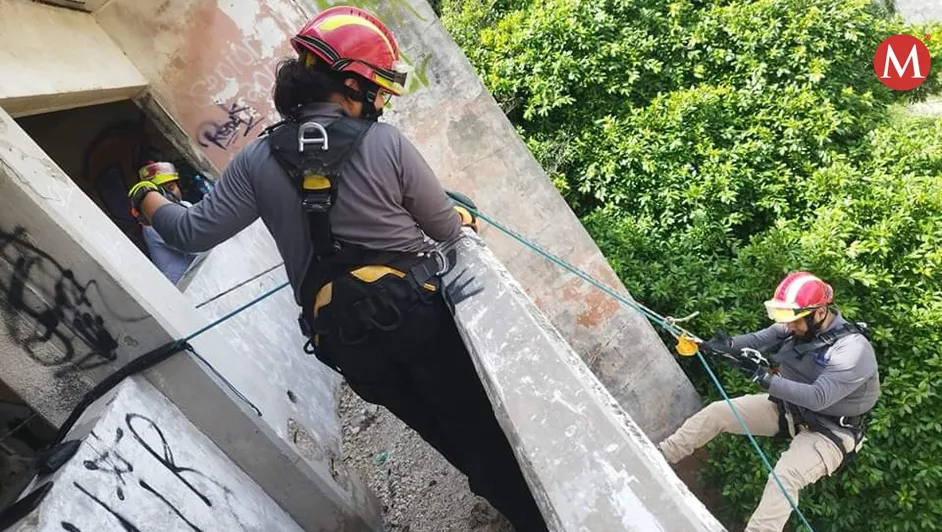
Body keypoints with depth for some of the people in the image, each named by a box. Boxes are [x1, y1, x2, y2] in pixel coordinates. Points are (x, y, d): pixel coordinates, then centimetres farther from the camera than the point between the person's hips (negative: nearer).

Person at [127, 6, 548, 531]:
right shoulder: (387, 143, -12)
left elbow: (194, 232, 0)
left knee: (442, 430, 22)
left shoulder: (259, 160, -3)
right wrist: (464, 219, 21)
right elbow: (444, 227, -3)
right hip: (416, 308, -3)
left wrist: (148, 199, 21)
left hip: (345, 339, 4)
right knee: (479, 423, 15)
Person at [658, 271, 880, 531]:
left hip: (828, 429, -6)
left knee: (784, 477, -31)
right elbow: (758, 340, -11)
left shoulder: (853, 350, -28)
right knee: (716, 412, -2)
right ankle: (657, 457, 9)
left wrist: (766, 378, -42)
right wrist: (729, 344, -33)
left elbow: (818, 398, -35)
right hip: (787, 407, 7)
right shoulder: (800, 324, -8)